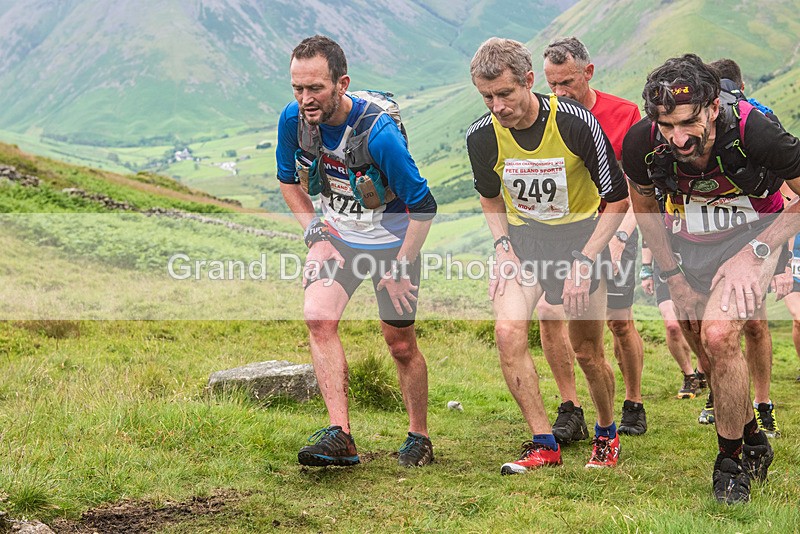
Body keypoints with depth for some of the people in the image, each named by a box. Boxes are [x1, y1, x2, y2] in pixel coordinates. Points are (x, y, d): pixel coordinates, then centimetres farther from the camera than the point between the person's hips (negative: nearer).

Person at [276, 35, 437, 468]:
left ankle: (419, 437, 26)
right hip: (336, 234, 4)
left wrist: (399, 269, -15)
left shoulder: (378, 133, -30)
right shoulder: (293, 119, -15)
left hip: (392, 240, -4)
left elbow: (423, 206, -20)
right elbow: (289, 179, 7)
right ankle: (340, 435, -21)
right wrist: (314, 233, -4)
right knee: (318, 318, -20)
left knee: (401, 344, 5)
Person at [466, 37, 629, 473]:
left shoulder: (576, 122, -22)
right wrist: (502, 246, -6)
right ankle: (544, 445, -8)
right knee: (508, 331, -20)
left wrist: (584, 262, -18)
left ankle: (607, 434, 31)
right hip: (522, 236, 2)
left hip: (580, 232, -2)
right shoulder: (481, 136, -13)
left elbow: (618, 199, -12)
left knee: (587, 354, 2)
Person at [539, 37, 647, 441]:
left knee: (620, 320, -5)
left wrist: (620, 234, -19)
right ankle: (570, 411, -6)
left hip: (613, 225, -2)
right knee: (548, 311, -14)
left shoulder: (624, 113, -6)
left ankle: (634, 404, 18)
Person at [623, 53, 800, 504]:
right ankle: (755, 441, 37)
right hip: (689, 245, 4)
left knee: (718, 336, -24)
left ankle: (731, 460, -4)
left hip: (754, 234, -4)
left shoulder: (754, 132, -33)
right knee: (707, 353, 10)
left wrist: (755, 252, -22)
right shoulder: (642, 142, -23)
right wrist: (673, 276, -1)